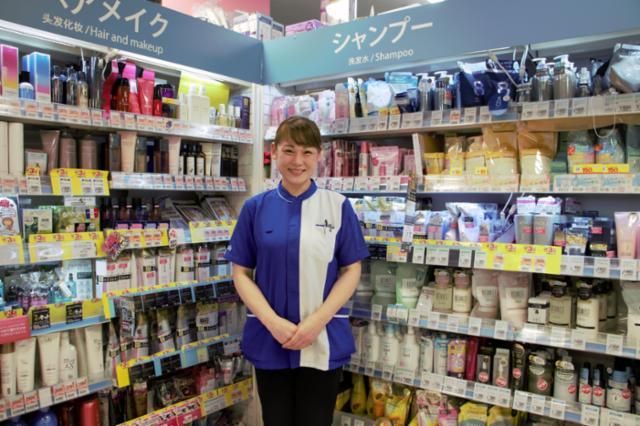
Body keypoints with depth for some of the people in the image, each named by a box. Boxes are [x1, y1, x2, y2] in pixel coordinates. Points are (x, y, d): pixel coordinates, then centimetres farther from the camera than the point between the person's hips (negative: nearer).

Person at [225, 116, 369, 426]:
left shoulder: (338, 206, -3)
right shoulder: (255, 208, 0)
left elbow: (351, 271, -2)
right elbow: (241, 273, 0)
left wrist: (317, 321, -13)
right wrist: (273, 322, -13)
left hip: (324, 340, -1)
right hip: (269, 339, 1)